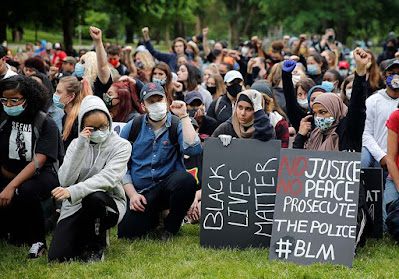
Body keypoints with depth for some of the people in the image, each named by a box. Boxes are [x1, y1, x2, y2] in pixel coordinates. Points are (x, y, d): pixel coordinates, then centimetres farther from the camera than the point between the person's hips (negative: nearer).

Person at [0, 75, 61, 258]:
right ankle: (17, 233, 7)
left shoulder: (45, 123, -9)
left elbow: (38, 162, -20)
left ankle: (38, 241, -16)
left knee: (25, 191, -37)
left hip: (41, 175, -4)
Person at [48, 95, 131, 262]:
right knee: (57, 257, -19)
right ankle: (84, 240, 15)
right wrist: (80, 147, -16)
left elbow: (108, 178, -20)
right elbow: (65, 181, -7)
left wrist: (73, 191, -35)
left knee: (93, 197, -39)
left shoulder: (121, 146, -3)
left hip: (109, 205, -2)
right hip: (75, 207, 2)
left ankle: (96, 248, -13)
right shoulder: (77, 144, 7)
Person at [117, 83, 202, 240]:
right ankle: (152, 216, 17)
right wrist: (132, 194, -4)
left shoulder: (177, 125, -1)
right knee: (127, 233, -20)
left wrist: (183, 116, -17)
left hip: (168, 185, -1)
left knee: (186, 180, -36)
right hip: (140, 191, 1)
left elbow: (193, 150, -21)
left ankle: (170, 228, -9)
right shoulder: (132, 128, 5)